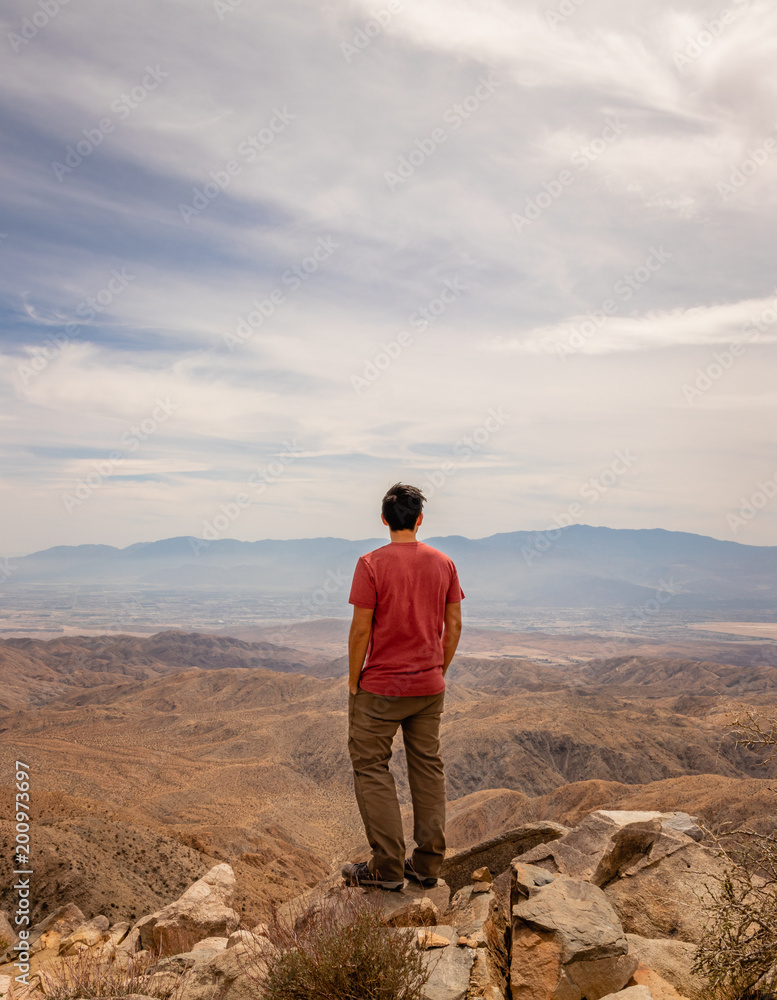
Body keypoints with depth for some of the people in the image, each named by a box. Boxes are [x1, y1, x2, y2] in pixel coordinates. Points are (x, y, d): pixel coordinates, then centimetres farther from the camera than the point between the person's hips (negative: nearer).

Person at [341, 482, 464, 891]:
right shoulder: (443, 563, 1)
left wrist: (353, 683, -2)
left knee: (371, 768, 8)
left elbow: (361, 630, -13)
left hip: (380, 688, -5)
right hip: (430, 688, 5)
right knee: (428, 768, 14)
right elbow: (454, 625, 5)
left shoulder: (371, 564, -13)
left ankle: (387, 868, 11)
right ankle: (427, 864, 22)